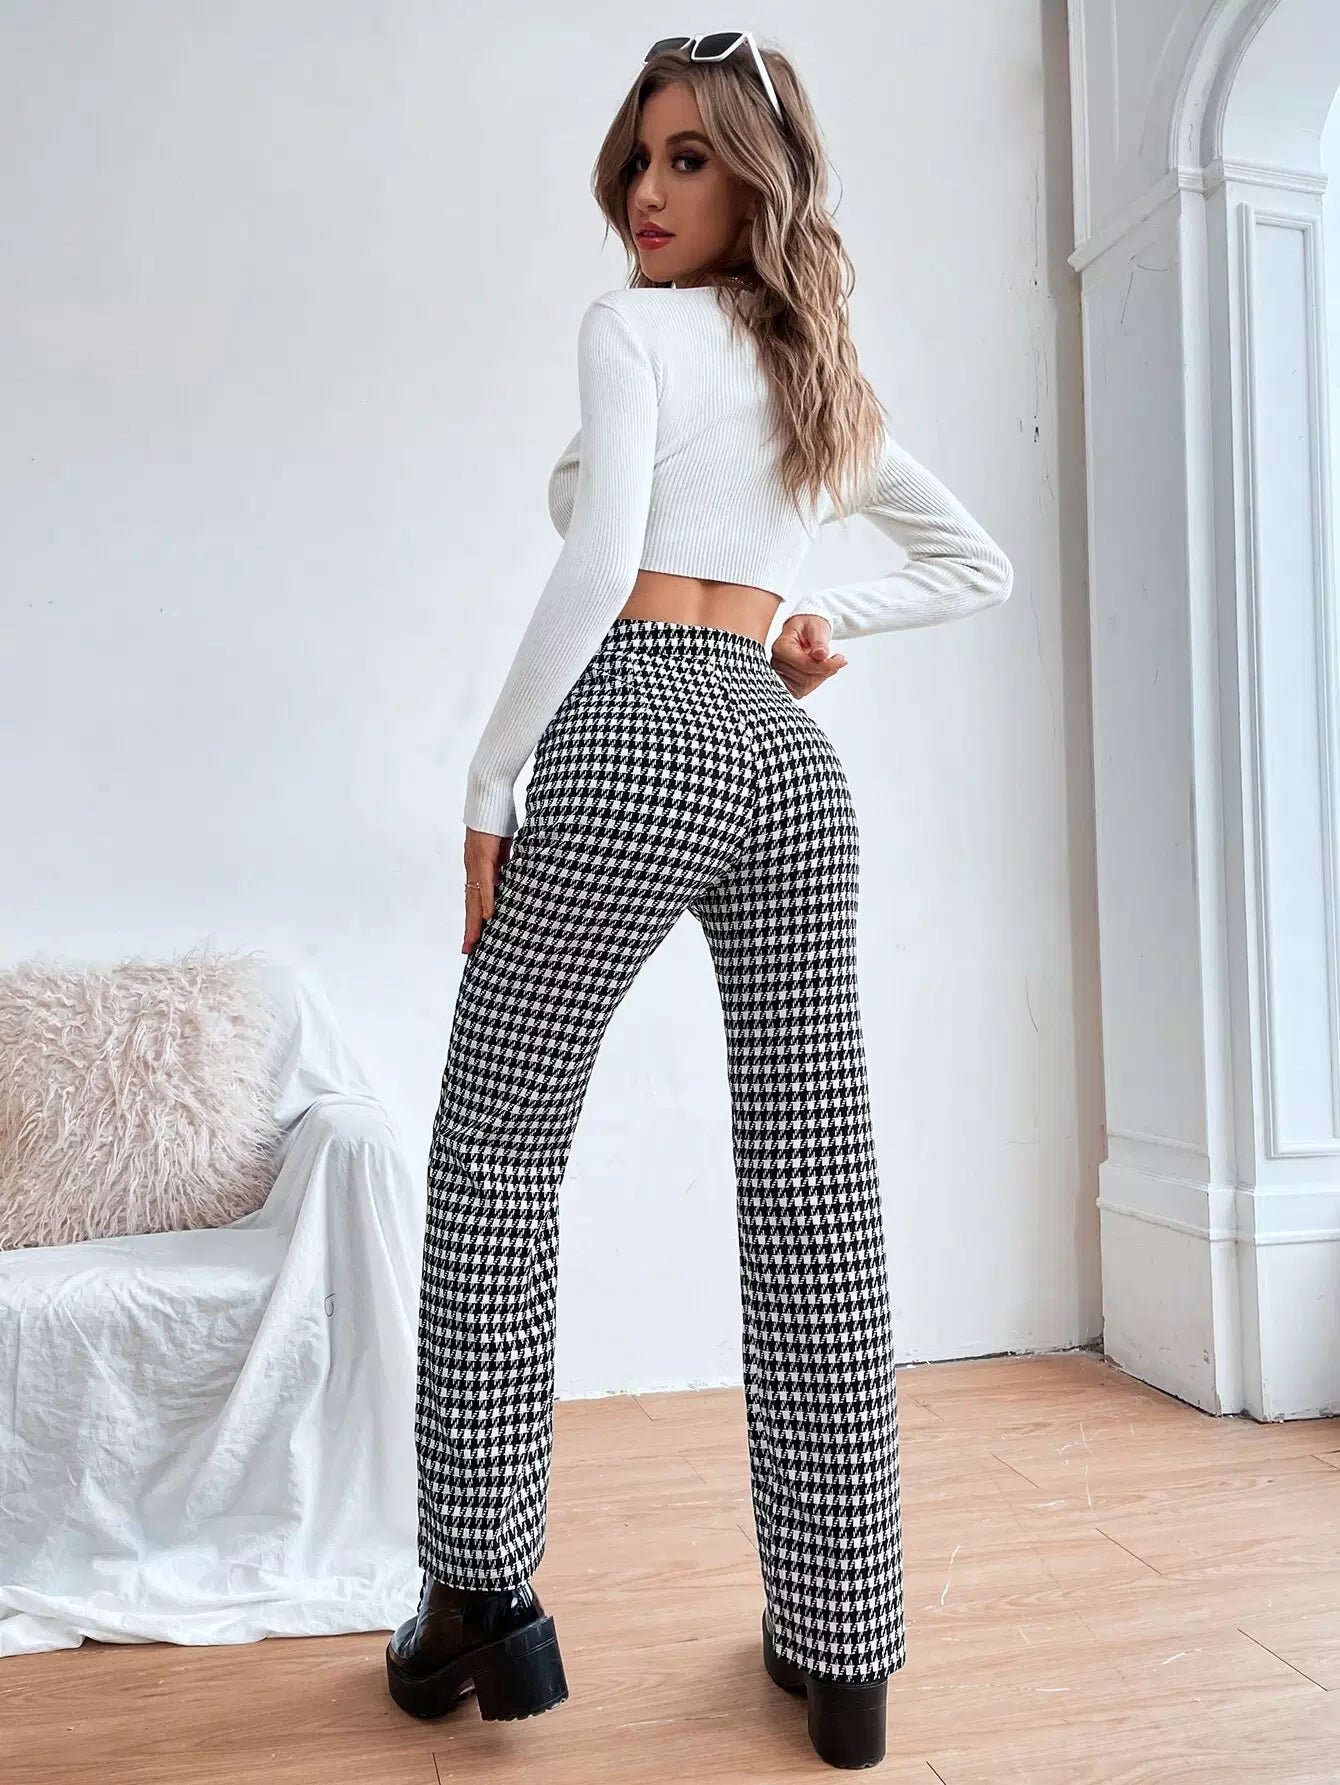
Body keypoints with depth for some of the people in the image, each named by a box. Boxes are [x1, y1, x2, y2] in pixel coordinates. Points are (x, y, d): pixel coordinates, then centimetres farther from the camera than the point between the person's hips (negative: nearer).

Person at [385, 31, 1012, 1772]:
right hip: (793, 763, 7)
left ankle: (485, 1599, 12)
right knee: (818, 1202, 4)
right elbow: (979, 564, 30)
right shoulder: (826, 374, 24)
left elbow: (591, 575, -9)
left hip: (635, 739, -6)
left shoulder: (631, 326, 4)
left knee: (494, 1163, 6)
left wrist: (487, 788, -4)